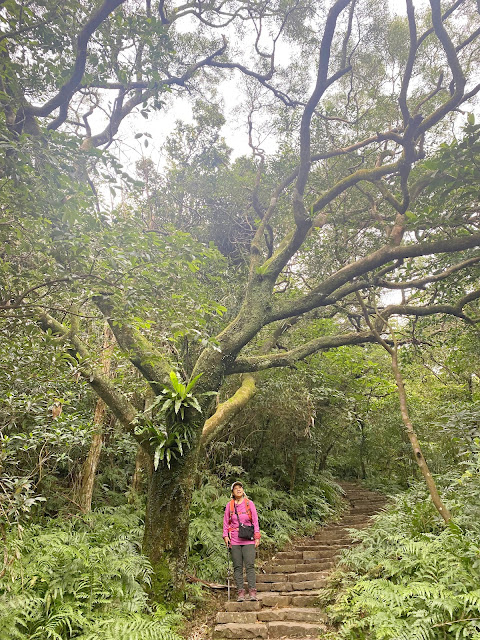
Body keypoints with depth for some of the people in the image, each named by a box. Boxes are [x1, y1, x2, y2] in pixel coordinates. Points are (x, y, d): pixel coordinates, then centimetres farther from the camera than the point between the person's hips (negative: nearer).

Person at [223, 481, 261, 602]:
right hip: (234, 540, 1)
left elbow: (255, 521, 7)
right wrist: (225, 536, 2)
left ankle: (252, 592, 1)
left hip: (248, 540, -1)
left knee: (250, 565, -5)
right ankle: (240, 592, 10)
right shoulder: (229, 505, 6)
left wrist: (257, 536, 1)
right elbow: (226, 522, 12)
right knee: (237, 567, 3)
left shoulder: (249, 503, 5)